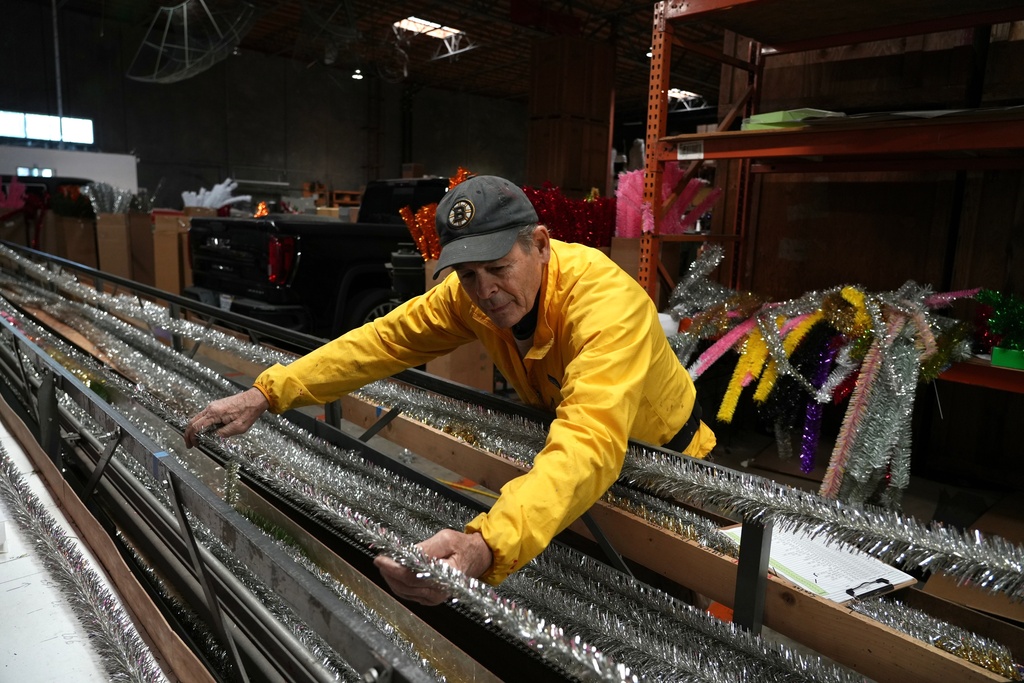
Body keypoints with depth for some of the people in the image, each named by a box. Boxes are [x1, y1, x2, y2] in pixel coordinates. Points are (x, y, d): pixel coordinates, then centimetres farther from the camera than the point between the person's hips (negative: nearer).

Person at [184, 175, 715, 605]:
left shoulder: (605, 300, -40)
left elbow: (589, 446, -53)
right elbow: (383, 339, -15)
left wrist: (485, 546, -68)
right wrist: (268, 392, -25)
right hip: (559, 434, 5)